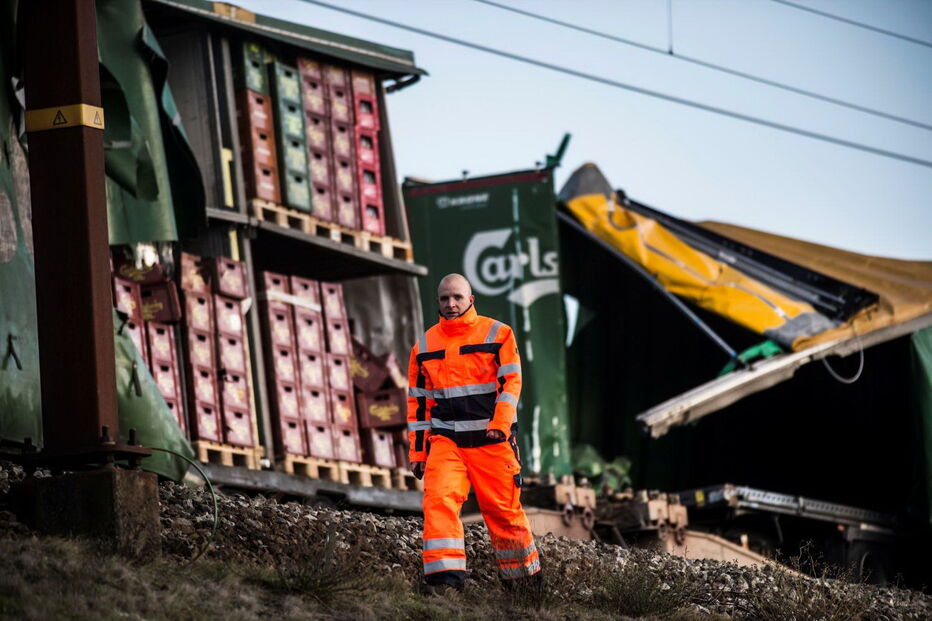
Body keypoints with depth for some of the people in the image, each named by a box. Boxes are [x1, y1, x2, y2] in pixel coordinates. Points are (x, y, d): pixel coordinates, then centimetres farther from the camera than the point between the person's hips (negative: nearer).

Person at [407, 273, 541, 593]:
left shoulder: (497, 334, 3)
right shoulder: (425, 345, 13)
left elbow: (510, 383, -4)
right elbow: (417, 401, 16)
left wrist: (500, 425, -19)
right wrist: (417, 451, 11)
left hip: (492, 439, -2)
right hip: (444, 439, 2)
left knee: (503, 510, 3)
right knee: (439, 500, -19)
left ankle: (525, 578, 21)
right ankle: (445, 577, -23)